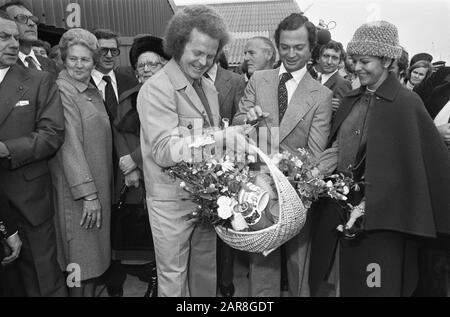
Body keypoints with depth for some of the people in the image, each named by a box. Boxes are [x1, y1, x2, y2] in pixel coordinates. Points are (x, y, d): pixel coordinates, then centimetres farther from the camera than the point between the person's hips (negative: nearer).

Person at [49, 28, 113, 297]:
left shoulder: (93, 91, 12)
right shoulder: (61, 90, -13)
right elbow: (70, 145, -19)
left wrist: (102, 191, 9)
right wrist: (88, 193, -20)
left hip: (99, 186, 8)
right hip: (77, 189, -8)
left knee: (96, 252, 17)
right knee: (80, 259, 6)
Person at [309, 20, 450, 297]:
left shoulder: (407, 103, -9)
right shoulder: (351, 100, 9)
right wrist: (328, 162, -4)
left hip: (381, 217, -5)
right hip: (343, 209, 5)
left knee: (375, 285, 8)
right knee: (347, 281, 16)